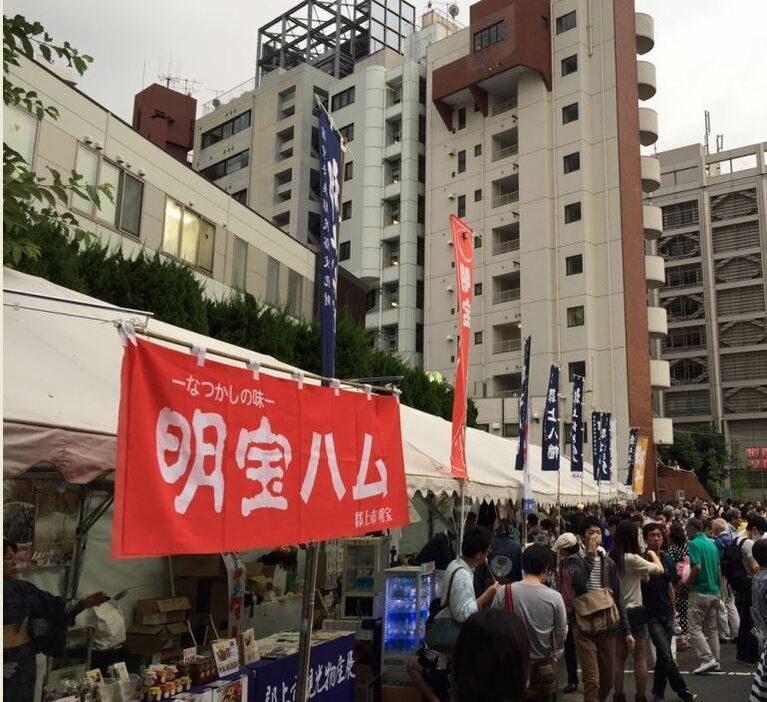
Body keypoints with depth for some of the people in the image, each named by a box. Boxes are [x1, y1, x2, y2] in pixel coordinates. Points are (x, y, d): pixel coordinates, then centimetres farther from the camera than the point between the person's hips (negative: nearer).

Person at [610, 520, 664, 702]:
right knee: (640, 658, 8)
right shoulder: (632, 558, -20)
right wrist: (653, 554, 6)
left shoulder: (612, 557, -1)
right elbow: (659, 570, -12)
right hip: (634, 611, -6)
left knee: (619, 656, 14)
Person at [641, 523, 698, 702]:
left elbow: (670, 588, 15)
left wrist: (673, 611, 16)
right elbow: (644, 580, -17)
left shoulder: (667, 560, 7)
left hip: (667, 614, 5)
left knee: (662, 655, 11)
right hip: (651, 615, -5)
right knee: (667, 656, -10)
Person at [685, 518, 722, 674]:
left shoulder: (694, 544, -13)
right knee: (712, 628, 15)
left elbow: (697, 567, -23)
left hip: (700, 591, -8)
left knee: (694, 627, -2)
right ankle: (715, 661, 18)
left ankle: (707, 659, -9)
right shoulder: (712, 544, 11)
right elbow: (719, 569, 13)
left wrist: (688, 583, -9)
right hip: (715, 592, 8)